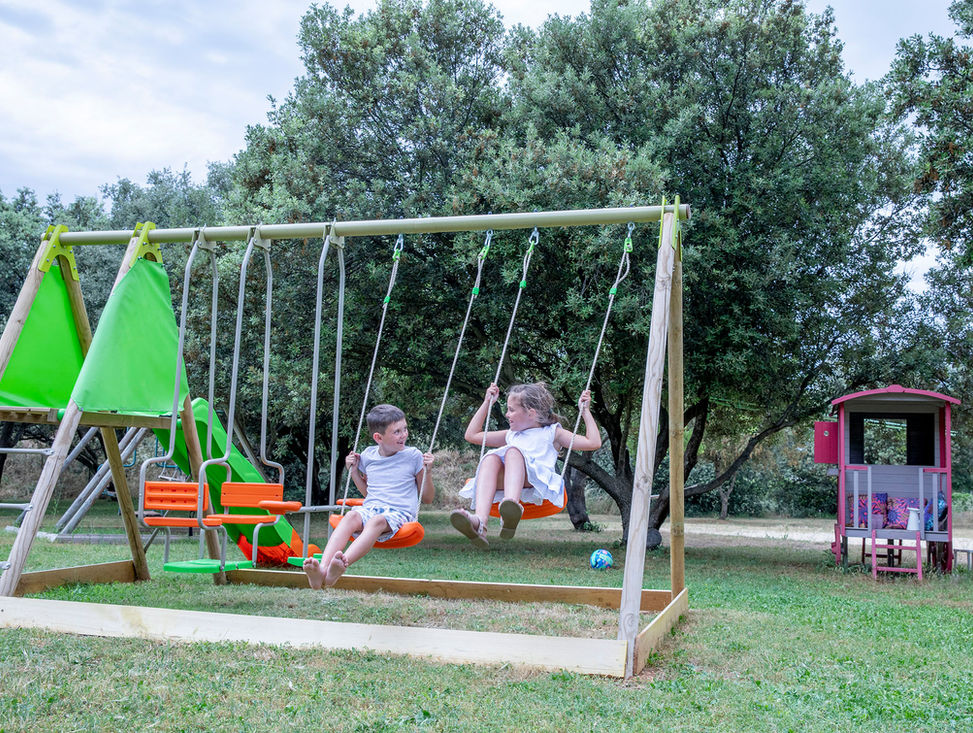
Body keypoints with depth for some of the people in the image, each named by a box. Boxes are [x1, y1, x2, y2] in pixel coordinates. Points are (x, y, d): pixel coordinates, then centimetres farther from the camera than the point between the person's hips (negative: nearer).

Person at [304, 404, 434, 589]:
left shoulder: (413, 456, 9)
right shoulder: (368, 456, 17)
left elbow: (427, 499, 13)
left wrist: (427, 472, -2)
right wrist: (353, 471, 18)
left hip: (400, 513, -3)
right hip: (370, 508, 3)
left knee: (377, 520, -38)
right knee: (352, 515, -33)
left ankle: (343, 563, -61)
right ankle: (322, 568, -52)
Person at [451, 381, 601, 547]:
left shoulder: (552, 432, 26)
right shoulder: (511, 435, 40)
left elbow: (594, 443, 17)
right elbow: (471, 435, 43)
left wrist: (585, 410, 20)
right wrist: (487, 403, 44)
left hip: (536, 482, -4)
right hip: (503, 484, 4)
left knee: (513, 451, -33)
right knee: (491, 458, -29)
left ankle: (508, 515, -62)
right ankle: (479, 522, -53)